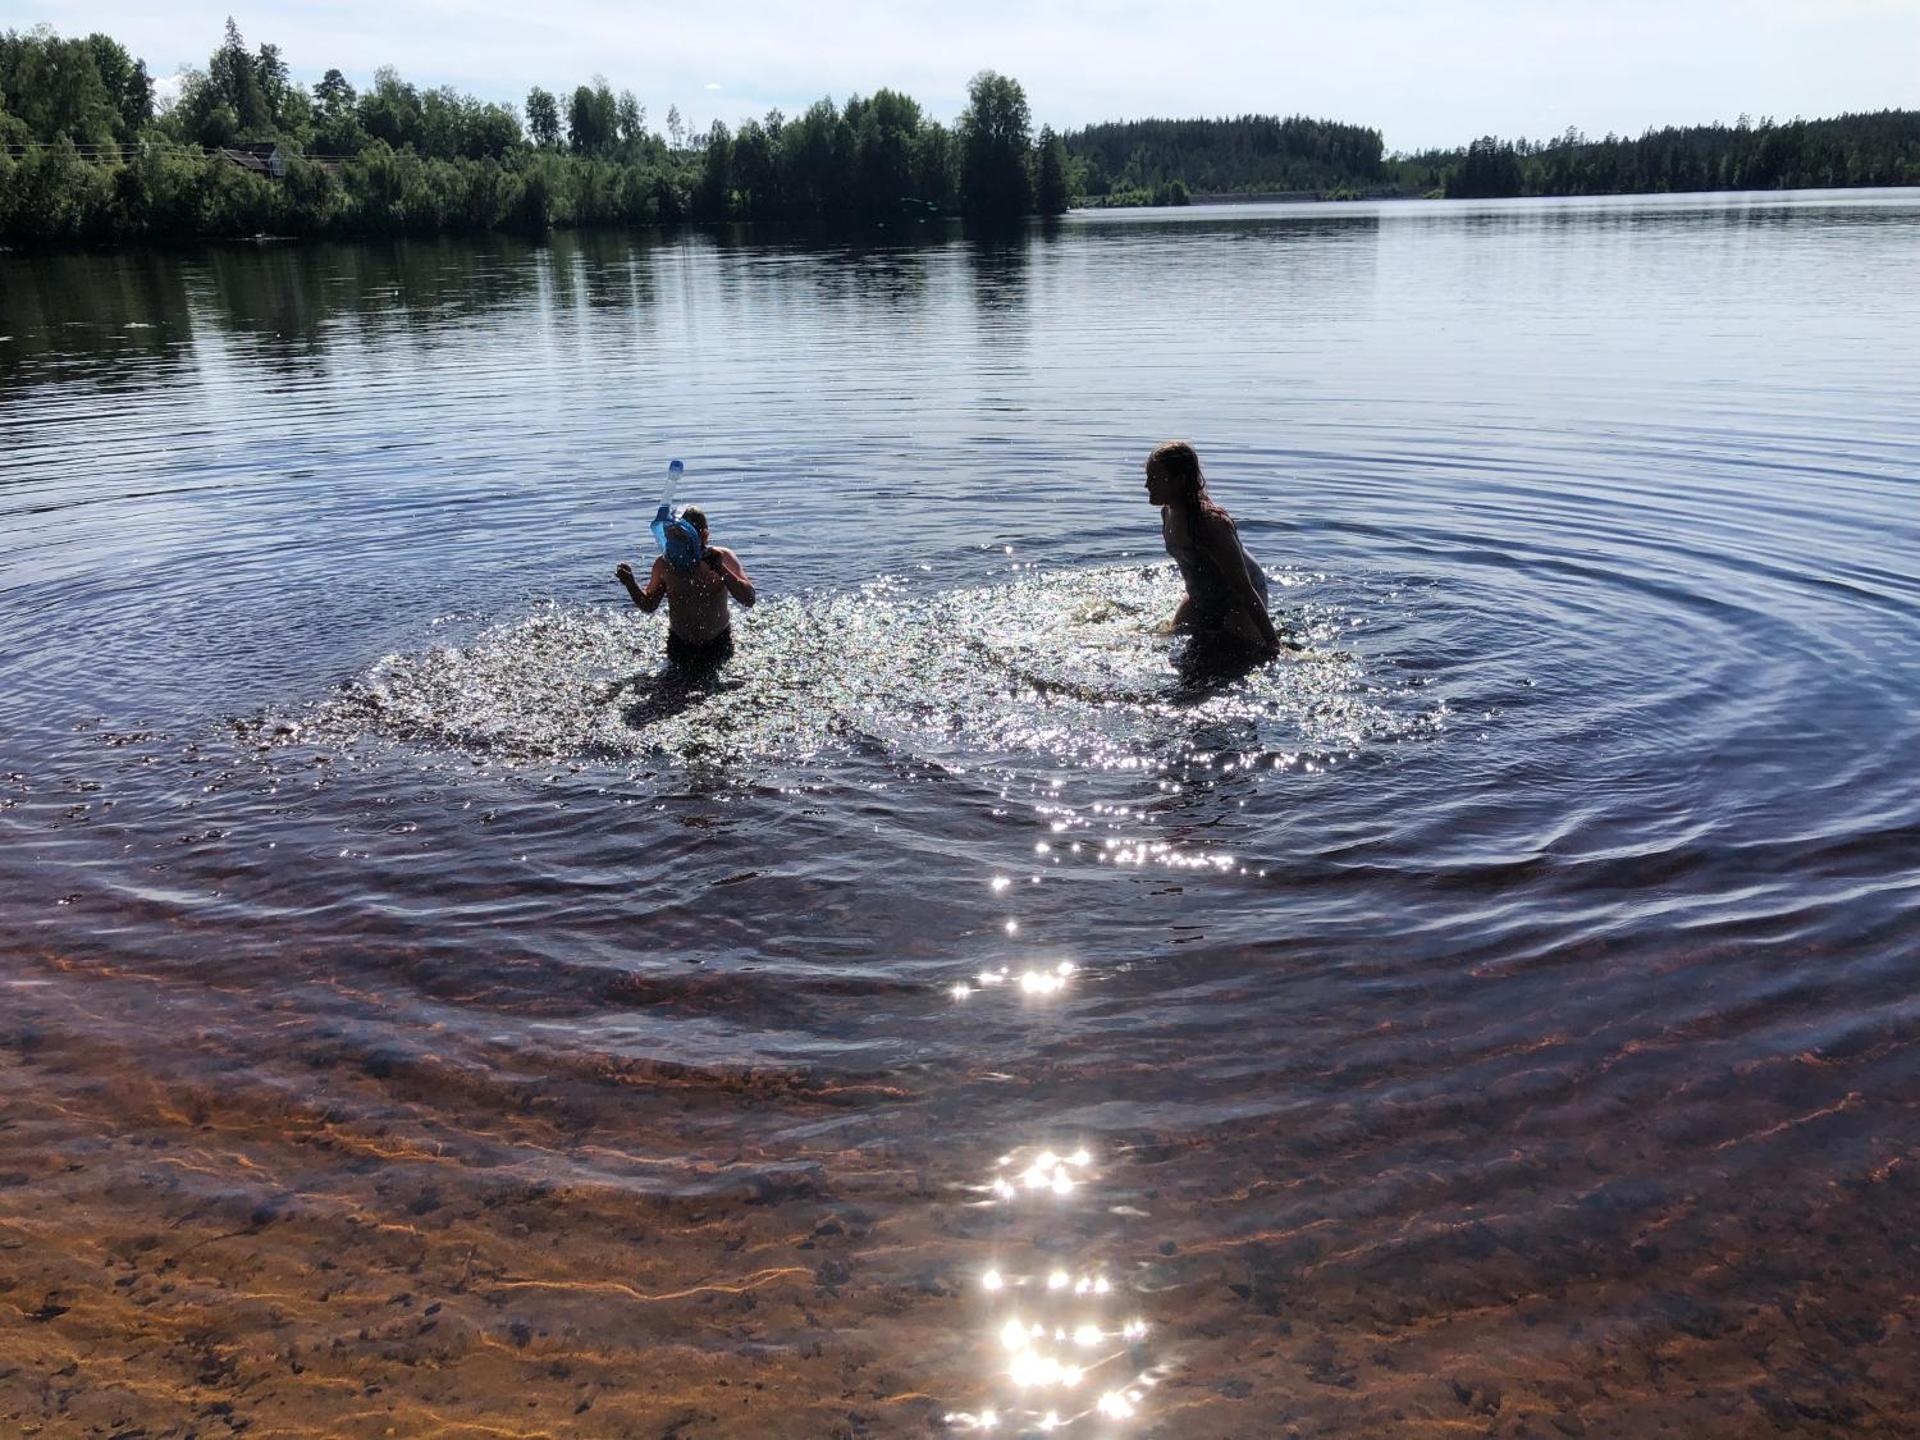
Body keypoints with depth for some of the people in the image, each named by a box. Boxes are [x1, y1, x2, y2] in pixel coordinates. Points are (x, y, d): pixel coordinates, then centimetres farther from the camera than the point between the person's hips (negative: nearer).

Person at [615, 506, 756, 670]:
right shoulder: (664, 564, -13)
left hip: (718, 644, -1)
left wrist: (721, 570, -37)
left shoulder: (722, 558, -18)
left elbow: (749, 600, -26)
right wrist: (630, 584, -20)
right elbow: (648, 606, 0)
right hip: (679, 644, 1)